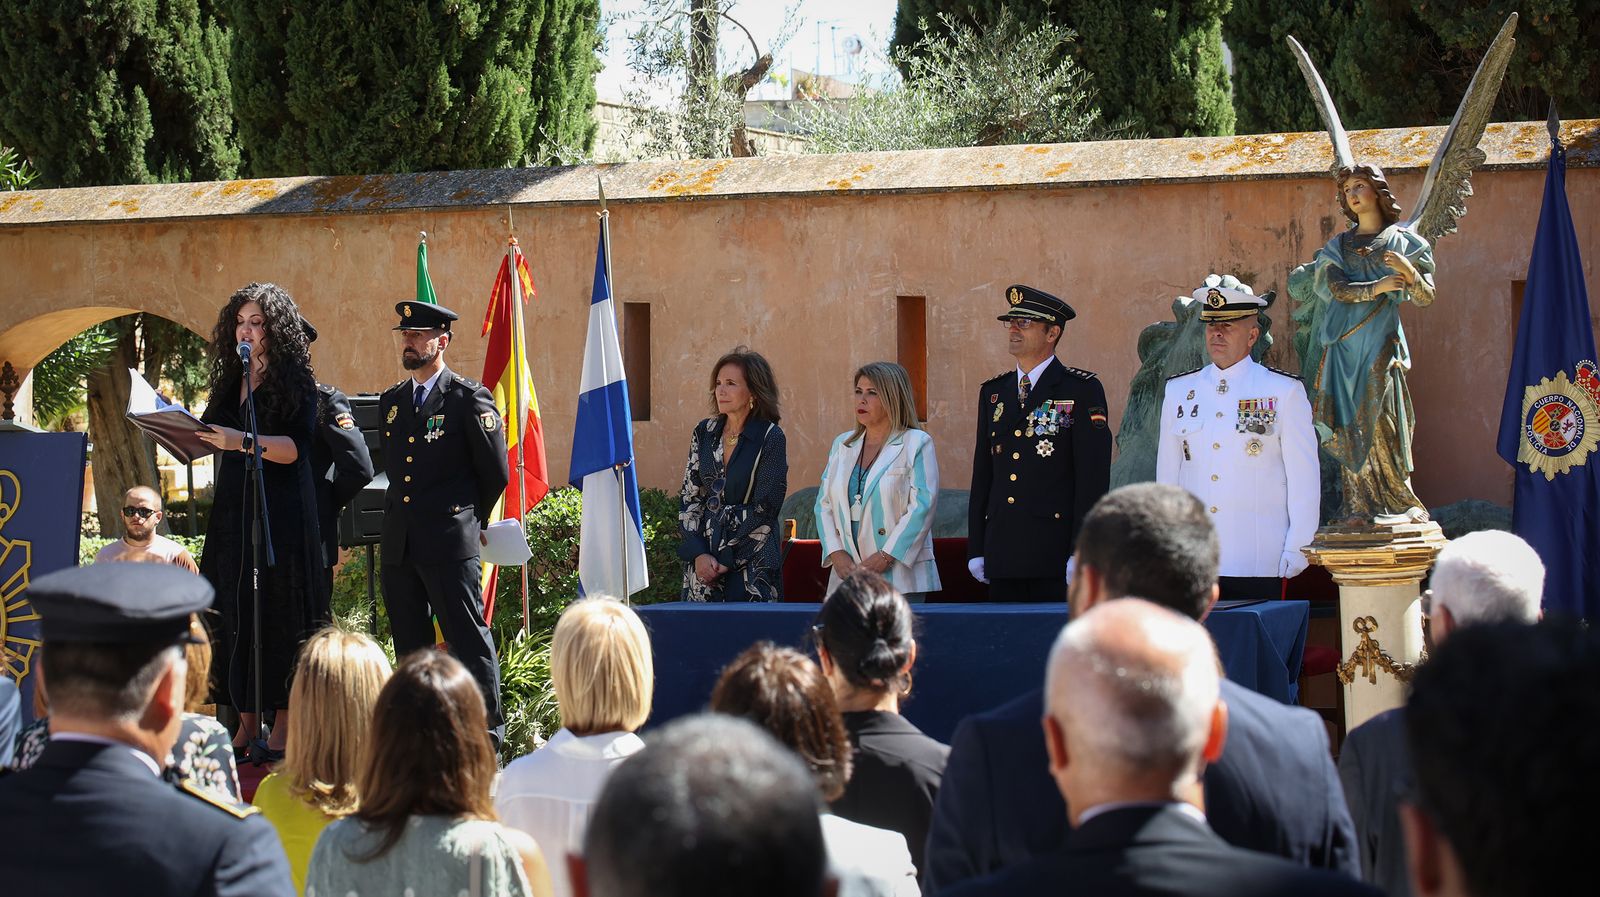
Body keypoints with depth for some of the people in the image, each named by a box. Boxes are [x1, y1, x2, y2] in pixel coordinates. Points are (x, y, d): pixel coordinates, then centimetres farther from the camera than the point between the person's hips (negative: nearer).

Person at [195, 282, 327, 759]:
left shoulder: (295, 380, -5)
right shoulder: (230, 380, 14)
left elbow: (295, 447, -16)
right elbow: (213, 435, 15)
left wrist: (245, 442, -29)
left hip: (281, 513, -6)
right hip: (232, 509, 6)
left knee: (279, 611, -3)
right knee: (235, 611, 3)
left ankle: (285, 719, 2)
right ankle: (246, 718, 8)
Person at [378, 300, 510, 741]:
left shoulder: (469, 398, -4)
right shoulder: (391, 401, 16)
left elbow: (496, 472, 0)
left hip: (450, 543, -6)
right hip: (398, 543, 7)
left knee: (469, 640, -5)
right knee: (410, 645, 10)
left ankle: (487, 734, -1)